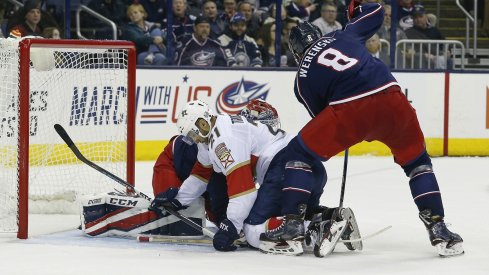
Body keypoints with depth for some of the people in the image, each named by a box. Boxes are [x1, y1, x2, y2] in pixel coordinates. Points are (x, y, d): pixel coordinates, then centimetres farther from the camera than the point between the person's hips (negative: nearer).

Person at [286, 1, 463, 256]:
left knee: (299, 153, 16)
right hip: (391, 97, 3)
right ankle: (437, 227, 14)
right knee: (417, 163, 25)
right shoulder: (342, 36, 25)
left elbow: (322, 118, 23)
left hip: (348, 110, -3)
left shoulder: (302, 79, 19)